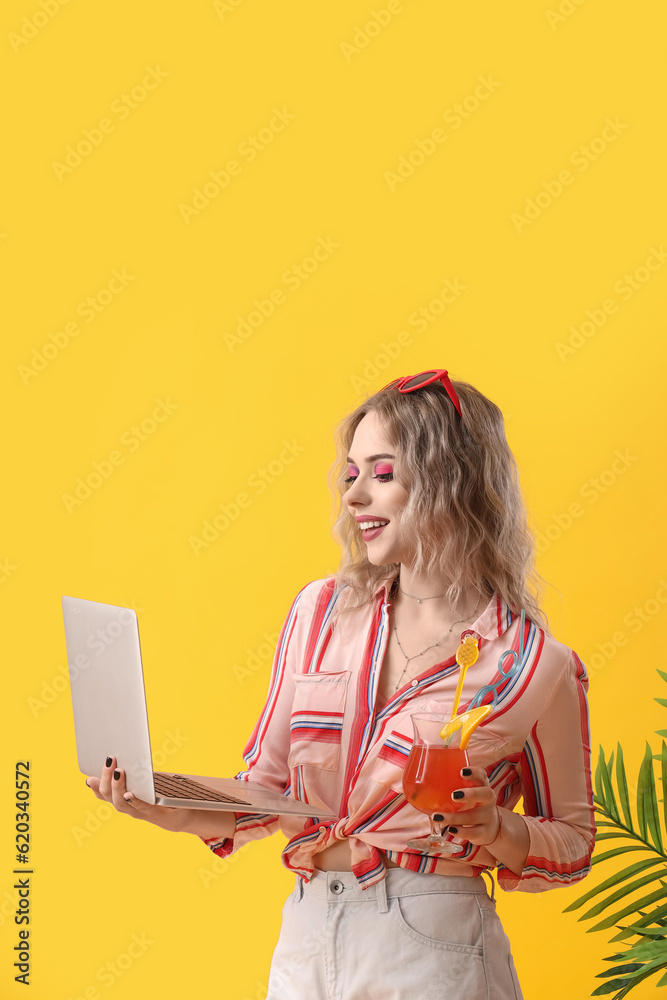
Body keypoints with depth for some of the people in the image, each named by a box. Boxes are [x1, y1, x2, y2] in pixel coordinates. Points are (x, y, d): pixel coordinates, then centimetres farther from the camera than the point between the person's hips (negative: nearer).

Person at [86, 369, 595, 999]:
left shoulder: (533, 663, -8)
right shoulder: (321, 611, 3)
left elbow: (573, 842, 2)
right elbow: (269, 784, 7)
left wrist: (496, 829, -16)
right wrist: (174, 805, -9)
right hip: (307, 942, 4)